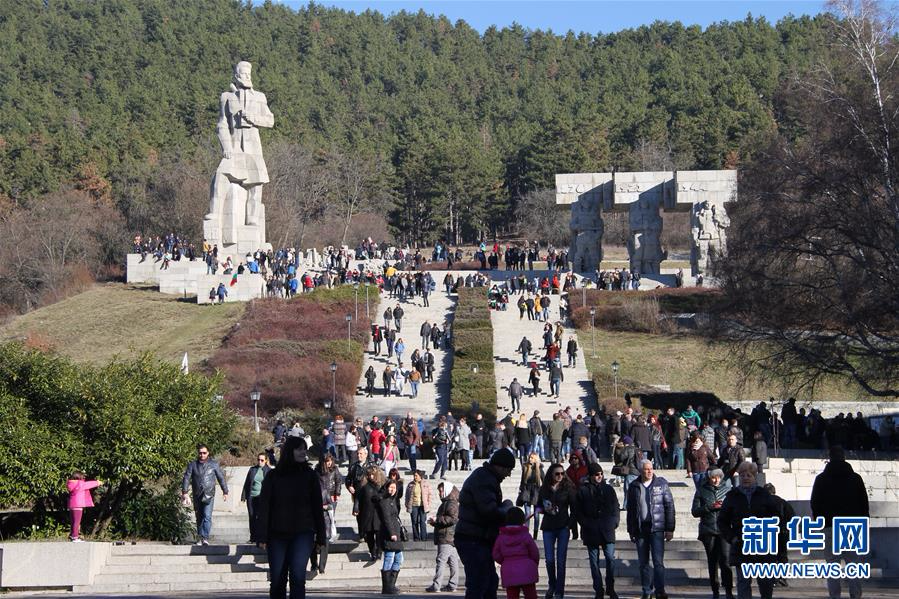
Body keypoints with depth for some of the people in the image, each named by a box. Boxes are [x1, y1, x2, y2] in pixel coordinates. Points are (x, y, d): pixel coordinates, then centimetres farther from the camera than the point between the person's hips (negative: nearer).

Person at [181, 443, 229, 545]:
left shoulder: (214, 464, 6)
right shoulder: (192, 465, 7)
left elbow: (221, 478, 10)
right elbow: (186, 478, 1)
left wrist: (225, 492, 10)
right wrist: (184, 492, -11)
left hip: (209, 496, -2)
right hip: (197, 496, 2)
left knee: (207, 517, -16)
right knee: (199, 518, 9)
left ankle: (205, 538, -20)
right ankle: (199, 538, 20)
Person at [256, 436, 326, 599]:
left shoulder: (309, 475, 4)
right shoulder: (273, 477, 3)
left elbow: (317, 507, 6)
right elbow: (264, 507, 1)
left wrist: (321, 536, 4)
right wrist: (263, 536, -6)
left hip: (303, 534, -1)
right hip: (277, 535, 1)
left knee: (297, 576, -15)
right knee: (277, 580, 5)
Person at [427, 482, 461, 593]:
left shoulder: (451, 504, -12)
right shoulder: (445, 503, 21)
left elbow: (453, 518, -23)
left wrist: (437, 519, -18)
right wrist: (434, 522, 15)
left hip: (447, 537, -10)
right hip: (448, 538, 10)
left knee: (441, 561, -11)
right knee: (452, 561, 9)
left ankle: (436, 585, -12)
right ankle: (452, 585, 10)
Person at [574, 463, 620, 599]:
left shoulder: (608, 489, 9)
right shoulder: (583, 490, 3)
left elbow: (616, 508, 12)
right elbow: (577, 511, 3)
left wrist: (614, 522, 1)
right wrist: (586, 524, -5)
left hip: (607, 530, 1)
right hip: (591, 532, -1)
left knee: (610, 558, -6)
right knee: (594, 561, 3)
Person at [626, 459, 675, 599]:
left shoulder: (661, 483, 1)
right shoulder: (634, 486, 8)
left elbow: (669, 506, 0)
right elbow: (630, 509, 14)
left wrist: (670, 529, -5)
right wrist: (631, 530, 11)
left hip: (657, 528, -3)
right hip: (640, 529, 3)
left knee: (658, 561, -10)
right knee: (643, 563, 7)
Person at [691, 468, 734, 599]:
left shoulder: (727, 488, 6)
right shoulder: (702, 490, 7)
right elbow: (695, 511, 2)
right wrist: (710, 507, -11)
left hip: (724, 530, -2)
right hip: (708, 530, 2)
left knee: (725, 560, -14)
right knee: (712, 562, 8)